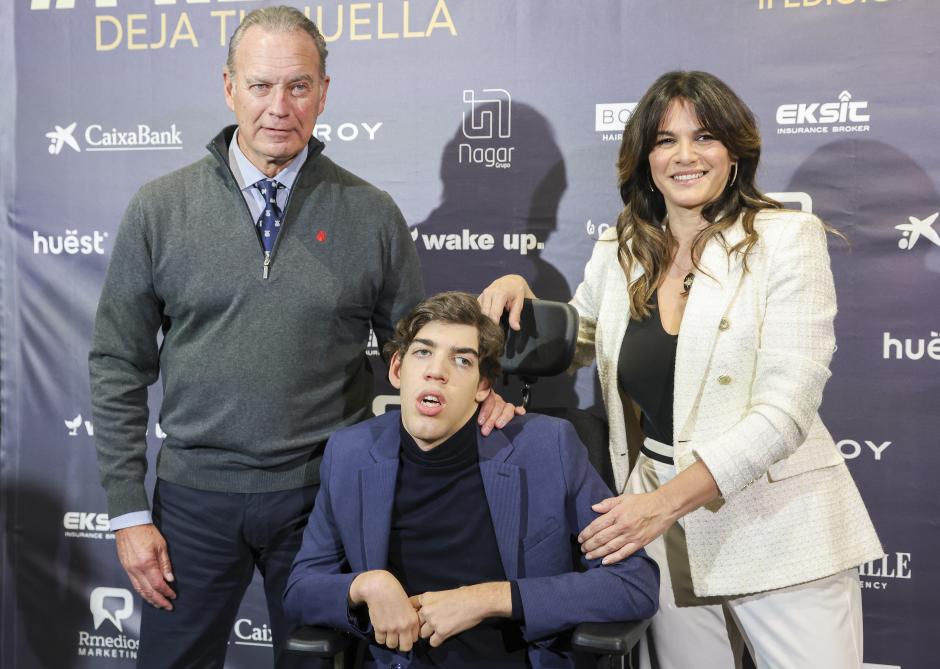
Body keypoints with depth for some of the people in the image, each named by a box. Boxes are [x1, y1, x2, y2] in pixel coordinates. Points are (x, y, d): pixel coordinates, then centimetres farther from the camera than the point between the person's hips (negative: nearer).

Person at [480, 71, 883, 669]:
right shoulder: (618, 255, 5)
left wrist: (666, 501, -21)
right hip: (666, 540, 4)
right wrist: (520, 295, 1)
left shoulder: (786, 237, -8)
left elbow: (786, 410, -15)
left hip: (778, 529, -3)